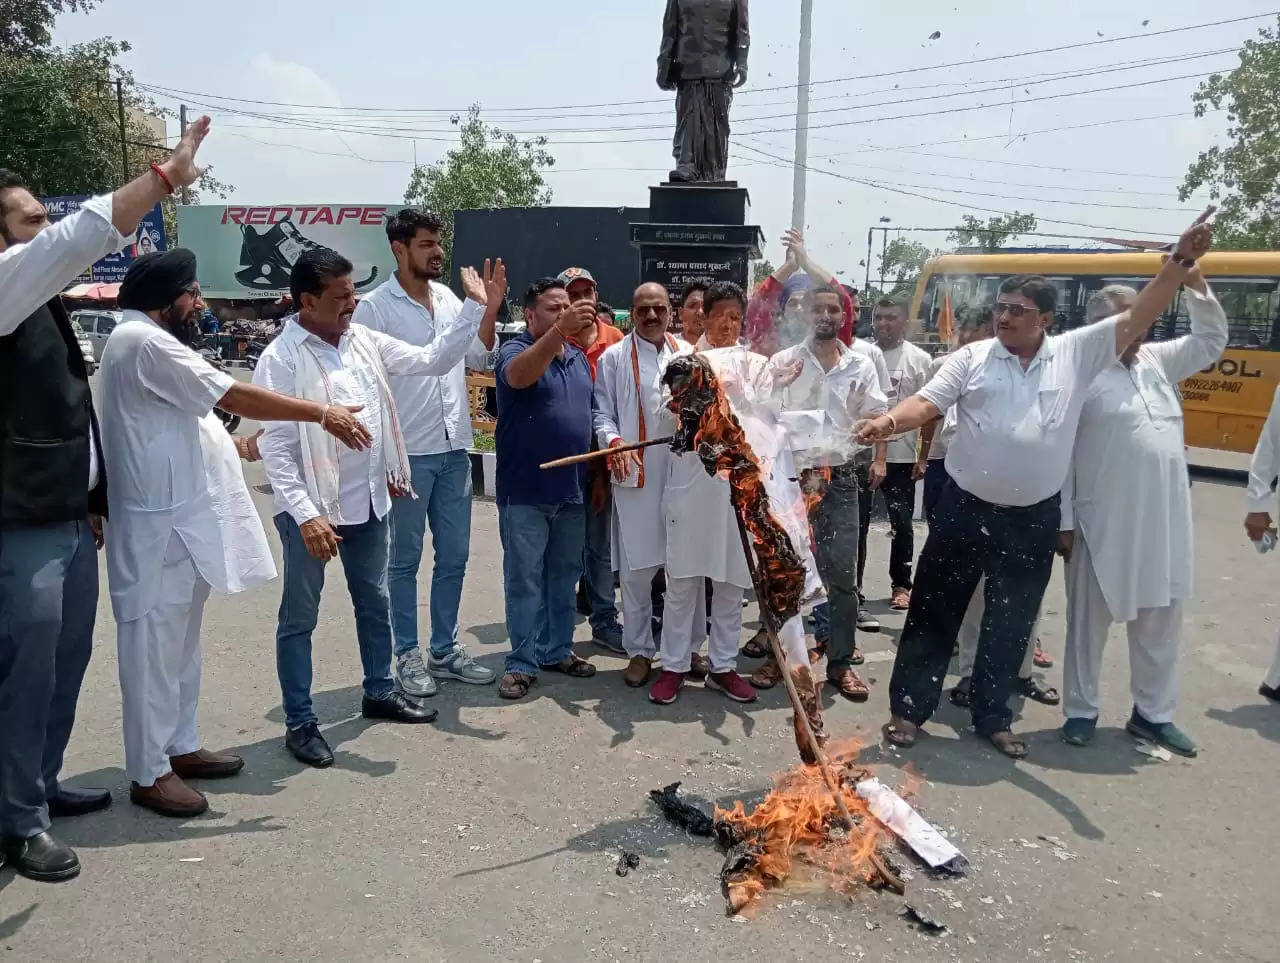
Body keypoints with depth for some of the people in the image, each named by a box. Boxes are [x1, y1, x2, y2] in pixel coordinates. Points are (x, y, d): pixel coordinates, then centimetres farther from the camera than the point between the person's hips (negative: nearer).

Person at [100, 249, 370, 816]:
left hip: (183, 520, 11)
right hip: (163, 526, -11)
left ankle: (179, 747, 29)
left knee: (180, 642, 17)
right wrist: (322, 414, -17)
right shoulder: (146, 343, -17)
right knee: (155, 646, -2)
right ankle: (148, 773, 8)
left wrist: (235, 444, 19)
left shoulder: (147, 342, 18)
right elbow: (236, 396, -21)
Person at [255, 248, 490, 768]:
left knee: (375, 602, 20)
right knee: (299, 618, 7)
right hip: (313, 509, -6)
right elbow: (275, 447, -17)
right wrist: (305, 514, -24)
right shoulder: (281, 359, -14)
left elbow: (433, 360, 9)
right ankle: (300, 722, 20)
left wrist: (474, 307, 1)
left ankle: (379, 691, 39)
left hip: (371, 499, 7)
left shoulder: (365, 340, 4)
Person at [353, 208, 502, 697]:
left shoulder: (449, 299, 9)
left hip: (454, 450, 6)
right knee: (405, 560, 7)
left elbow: (479, 358, 13)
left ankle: (444, 649, 27)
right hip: (408, 453, -6)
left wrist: (491, 307, -1)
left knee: (454, 556, 13)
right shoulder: (375, 307, -9)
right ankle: (407, 655, 20)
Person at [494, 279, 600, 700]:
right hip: (525, 491, -6)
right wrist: (561, 329, -45)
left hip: (572, 489, 6)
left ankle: (558, 650, 26)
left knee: (564, 574, 14)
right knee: (524, 579, 1)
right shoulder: (515, 351, -8)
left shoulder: (579, 357, 12)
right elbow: (518, 375, -32)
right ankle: (523, 662, 10)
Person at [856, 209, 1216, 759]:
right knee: (935, 611, 6)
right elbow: (927, 403, -9)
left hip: (1034, 519, 2)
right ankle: (909, 708, 19)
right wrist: (888, 422, -29)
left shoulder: (1077, 353, 2)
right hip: (965, 509, -1)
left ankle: (992, 717, 30)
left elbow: (1138, 319, -1)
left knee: (1011, 622, 13)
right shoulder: (972, 358, -2)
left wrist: (1181, 259, -9)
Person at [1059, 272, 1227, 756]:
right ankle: (1081, 711, 21)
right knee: (1090, 621, 7)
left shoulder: (1156, 360, 11)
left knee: (1161, 622, 14)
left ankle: (1153, 713, 29)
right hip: (1103, 525, -7)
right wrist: (1063, 522, -13)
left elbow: (1211, 342, 23)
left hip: (1164, 524, 7)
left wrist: (1196, 285, 9)